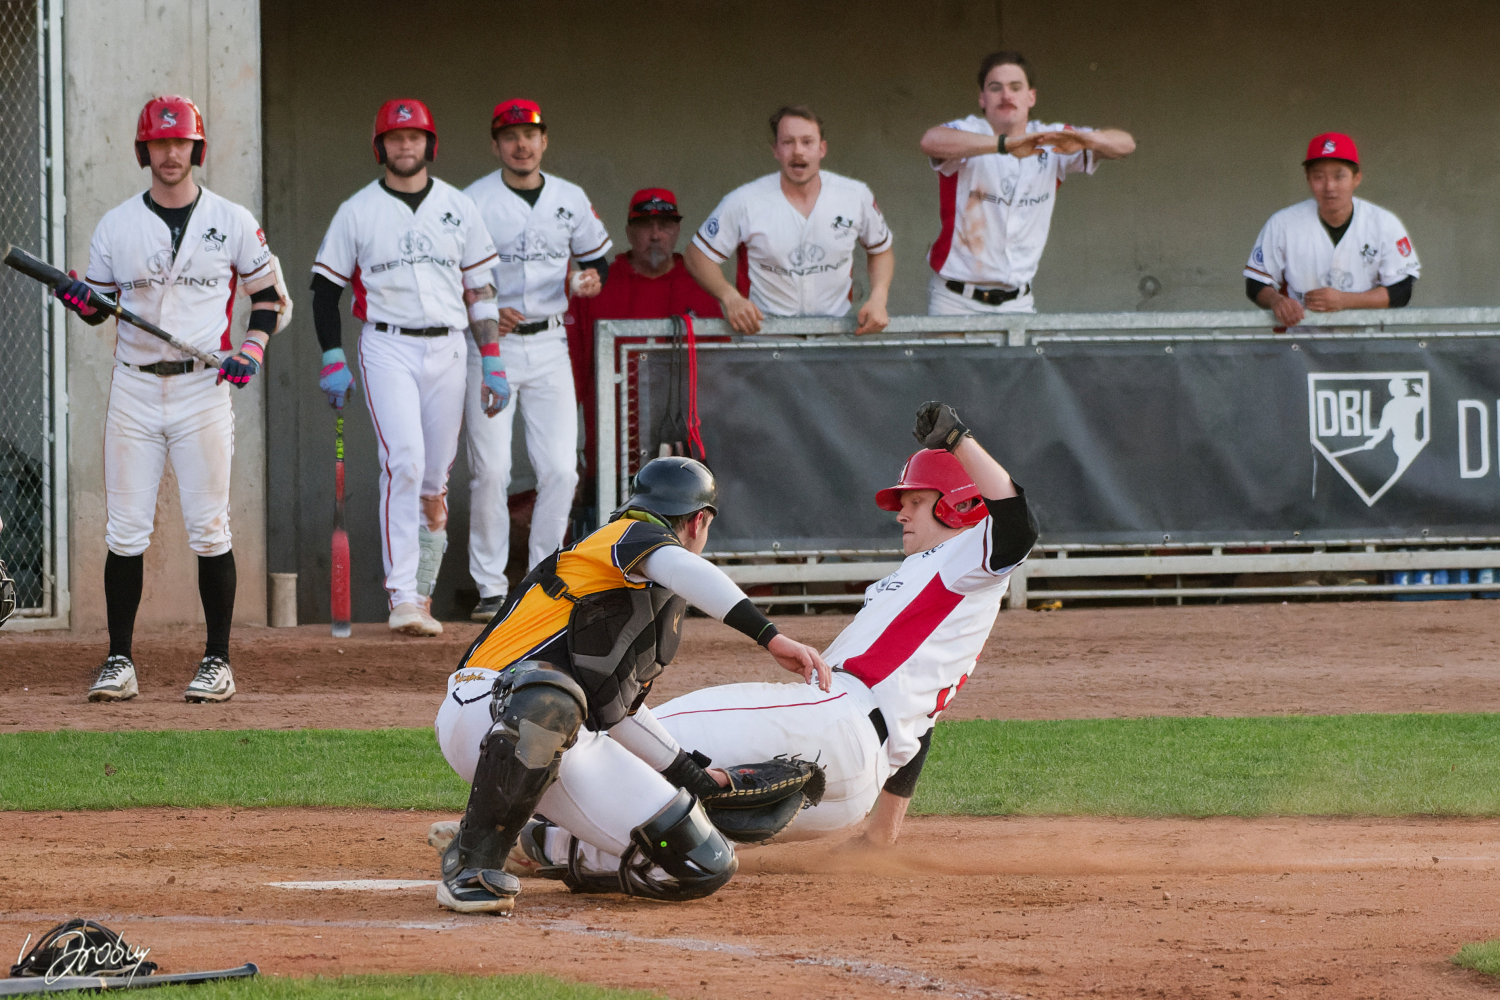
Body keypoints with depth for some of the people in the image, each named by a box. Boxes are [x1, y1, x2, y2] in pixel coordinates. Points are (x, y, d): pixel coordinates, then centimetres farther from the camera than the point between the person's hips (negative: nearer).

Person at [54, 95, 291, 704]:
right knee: (125, 531, -1)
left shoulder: (232, 222, 3)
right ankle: (119, 663, 4)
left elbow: (269, 292, 10)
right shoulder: (115, 226, 7)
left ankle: (217, 661, 4)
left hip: (204, 388, -2)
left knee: (208, 529, -3)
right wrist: (81, 299, -9)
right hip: (134, 390, 2)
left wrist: (252, 348, -6)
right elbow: (99, 305, 14)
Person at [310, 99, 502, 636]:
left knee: (435, 477, 5)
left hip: (446, 348, 3)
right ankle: (402, 597, -21)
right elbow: (326, 287, 7)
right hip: (386, 348, -3)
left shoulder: (459, 207, 10)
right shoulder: (357, 210, 4)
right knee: (404, 461, -19)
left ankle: (423, 597, 14)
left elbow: (479, 289, 11)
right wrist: (332, 361, -2)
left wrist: (493, 363, 4)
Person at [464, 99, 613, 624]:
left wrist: (588, 281, -5)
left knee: (560, 469, -4)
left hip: (548, 344, 3)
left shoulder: (571, 200, 7)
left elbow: (597, 258, 18)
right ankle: (491, 586, 2)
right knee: (490, 470, -6)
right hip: (489, 345, -3)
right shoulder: (473, 202, -4)